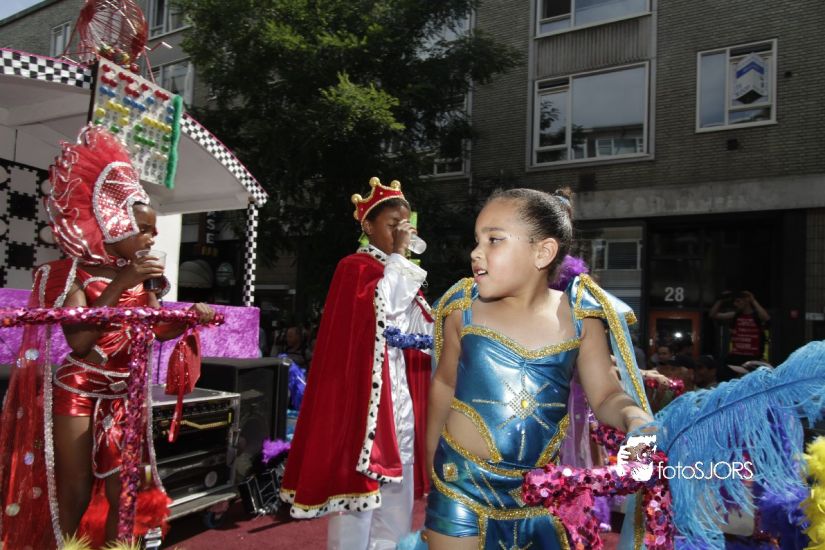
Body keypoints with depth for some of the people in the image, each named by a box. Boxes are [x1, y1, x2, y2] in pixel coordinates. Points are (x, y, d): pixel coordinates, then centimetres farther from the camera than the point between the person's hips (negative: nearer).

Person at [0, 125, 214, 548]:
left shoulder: (141, 276, 6)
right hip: (78, 392, -5)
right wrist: (121, 285, -26)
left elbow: (155, 330, 8)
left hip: (124, 395, 5)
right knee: (74, 495, 5)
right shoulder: (75, 272, -10)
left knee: (123, 494, 7)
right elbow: (79, 341, -23)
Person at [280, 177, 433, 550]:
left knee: (396, 488, 14)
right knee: (357, 487, -3)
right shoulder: (354, 268, -7)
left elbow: (420, 330, 15)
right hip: (364, 392, -8)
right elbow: (379, 308, -25)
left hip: (400, 392, 8)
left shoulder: (401, 272, 16)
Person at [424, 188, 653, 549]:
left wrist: (635, 419, -22)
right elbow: (444, 385, 4)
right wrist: (431, 464, 12)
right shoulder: (464, 309, -9)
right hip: (462, 485, -1)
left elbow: (606, 395, 0)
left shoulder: (579, 316, -8)